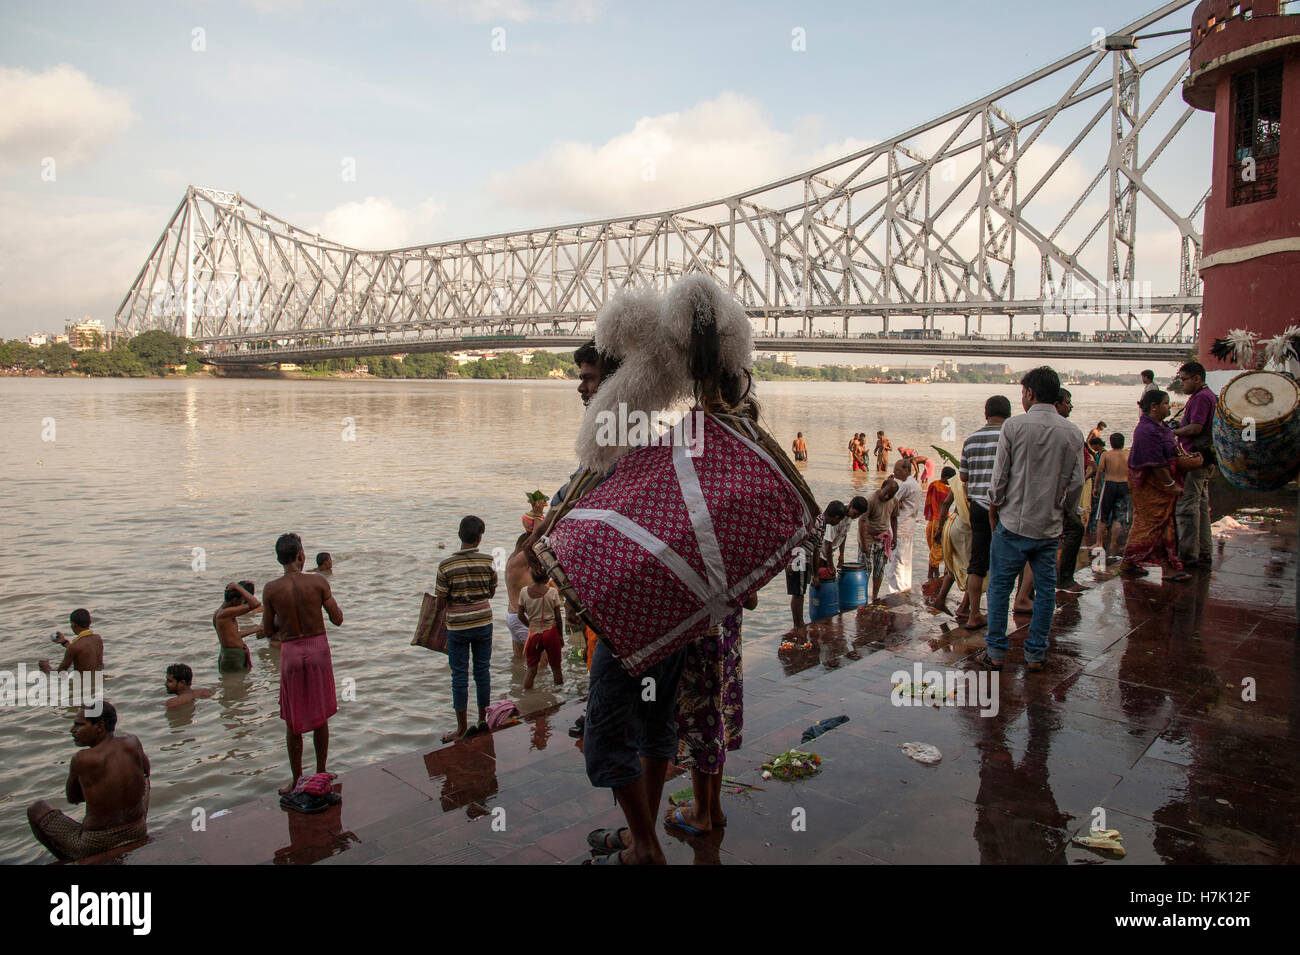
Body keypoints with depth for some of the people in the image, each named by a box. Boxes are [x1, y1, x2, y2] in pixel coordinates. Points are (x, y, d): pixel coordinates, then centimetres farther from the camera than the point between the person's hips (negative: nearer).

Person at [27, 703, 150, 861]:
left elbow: (72, 797, 0)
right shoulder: (132, 742, -7)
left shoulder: (81, 760, -19)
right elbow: (146, 769, 15)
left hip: (96, 845, -4)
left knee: (36, 809, 16)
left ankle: (70, 860, 19)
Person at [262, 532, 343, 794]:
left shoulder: (271, 589, -8)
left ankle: (297, 780, 21)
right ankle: (321, 773, 26)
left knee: (292, 721, 14)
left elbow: (267, 632, 0)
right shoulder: (318, 582, -11)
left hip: (291, 653, 0)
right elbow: (338, 619, -5)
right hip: (318, 648, 0)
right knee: (320, 716, 15)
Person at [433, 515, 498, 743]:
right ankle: (483, 719, 25)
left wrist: (436, 611, 14)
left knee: (460, 676, 6)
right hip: (483, 623, 2)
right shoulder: (487, 562, -8)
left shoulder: (446, 566, -14)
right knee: (482, 671, 14)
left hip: (457, 626, -2)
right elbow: (491, 592, 5)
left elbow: (441, 602, -8)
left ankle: (462, 728, 13)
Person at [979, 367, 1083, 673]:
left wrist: (994, 509, 7)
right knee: (1044, 590, 11)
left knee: (1000, 587, 7)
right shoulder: (1073, 433, 0)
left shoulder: (1014, 426, -9)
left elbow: (999, 477, -7)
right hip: (1050, 526, 3)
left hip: (1014, 522, -3)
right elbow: (1076, 484, 3)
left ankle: (995, 652, 13)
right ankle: (1035, 655, 17)